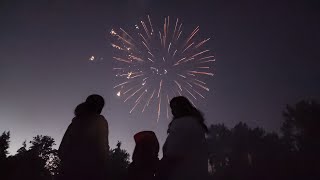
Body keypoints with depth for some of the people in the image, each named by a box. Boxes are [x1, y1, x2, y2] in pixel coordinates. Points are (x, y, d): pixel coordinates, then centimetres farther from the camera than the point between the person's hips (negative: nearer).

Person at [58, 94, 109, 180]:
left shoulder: (75, 121, 15)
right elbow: (103, 147, -8)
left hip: (69, 168, 5)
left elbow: (61, 149, 13)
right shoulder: (100, 120, 1)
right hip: (89, 171, -5)